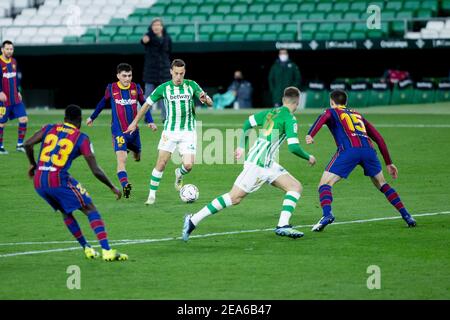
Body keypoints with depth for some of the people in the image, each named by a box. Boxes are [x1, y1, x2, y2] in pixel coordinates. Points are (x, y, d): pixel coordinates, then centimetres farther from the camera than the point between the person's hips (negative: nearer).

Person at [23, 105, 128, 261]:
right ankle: (107, 250, -11)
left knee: (66, 212, 27)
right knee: (91, 210, 2)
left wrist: (33, 164, 20)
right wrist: (113, 188, 12)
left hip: (38, 183, 5)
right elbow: (96, 171, -1)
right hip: (59, 180, -5)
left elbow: (27, 144, 2)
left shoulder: (49, 129, 13)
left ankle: (86, 248, 26)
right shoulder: (81, 138, 3)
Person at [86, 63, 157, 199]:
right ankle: (125, 185, -30)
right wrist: (92, 117, 25)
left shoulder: (136, 88, 0)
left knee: (137, 157, 22)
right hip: (118, 130, -3)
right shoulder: (111, 88, -3)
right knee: (121, 159, -20)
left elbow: (144, 105, 11)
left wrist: (150, 121, 0)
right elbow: (102, 103, 14)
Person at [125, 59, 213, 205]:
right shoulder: (163, 88, -2)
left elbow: (210, 102, -4)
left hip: (188, 132, 0)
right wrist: (135, 122, 10)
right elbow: (147, 104, 8)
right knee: (161, 163, -8)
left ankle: (179, 174, 26)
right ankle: (152, 195, 4)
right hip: (169, 131, 0)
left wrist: (205, 99, -28)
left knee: (188, 165, -10)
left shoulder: (191, 85, -2)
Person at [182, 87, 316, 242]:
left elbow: (248, 123, 18)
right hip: (258, 163, -9)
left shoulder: (271, 112, 14)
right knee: (234, 198, -6)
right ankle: (193, 221, -3)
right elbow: (293, 147, -17)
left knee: (296, 186, 3)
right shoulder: (290, 118, -11)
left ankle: (283, 226, -8)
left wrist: (242, 146, 26)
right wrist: (308, 157, 1)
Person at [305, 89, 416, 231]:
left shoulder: (332, 112, 23)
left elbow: (323, 118, -4)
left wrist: (310, 135, -20)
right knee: (382, 184, 25)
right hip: (368, 149, 4)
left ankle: (327, 214, -26)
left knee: (324, 184, 1)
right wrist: (389, 163, 36)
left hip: (348, 150, -4)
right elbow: (379, 138, 32)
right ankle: (406, 216, 18)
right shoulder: (358, 115, 35)